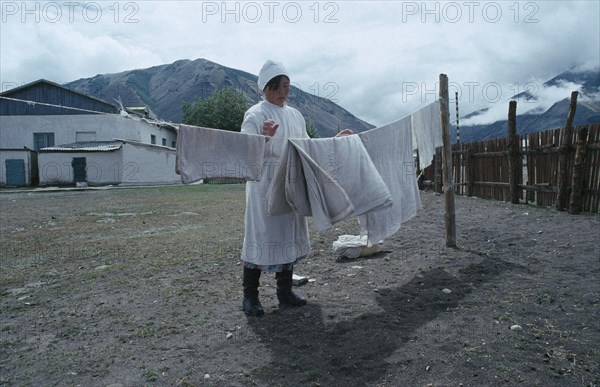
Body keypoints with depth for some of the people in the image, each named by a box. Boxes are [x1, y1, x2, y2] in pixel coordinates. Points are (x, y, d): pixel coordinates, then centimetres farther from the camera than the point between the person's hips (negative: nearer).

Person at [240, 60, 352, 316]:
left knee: (289, 235, 9)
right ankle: (250, 295, 7)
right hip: (265, 184, -6)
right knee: (261, 235, -4)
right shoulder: (255, 115, -5)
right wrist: (265, 136, -34)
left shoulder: (295, 115, 14)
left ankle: (285, 290, 21)